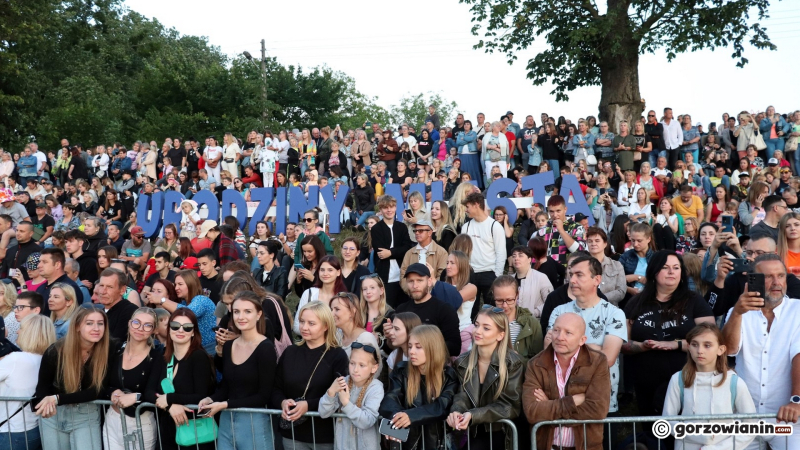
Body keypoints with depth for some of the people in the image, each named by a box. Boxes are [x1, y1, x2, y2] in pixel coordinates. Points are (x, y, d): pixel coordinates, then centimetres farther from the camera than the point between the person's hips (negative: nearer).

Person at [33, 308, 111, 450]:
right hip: (53, 414, 1)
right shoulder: (55, 351, -14)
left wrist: (58, 399, -25)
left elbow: (97, 390, -16)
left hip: (87, 414, -1)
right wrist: (45, 403, -25)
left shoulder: (107, 351, -16)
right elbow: (42, 385, -2)